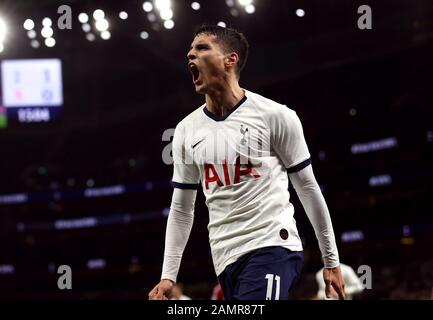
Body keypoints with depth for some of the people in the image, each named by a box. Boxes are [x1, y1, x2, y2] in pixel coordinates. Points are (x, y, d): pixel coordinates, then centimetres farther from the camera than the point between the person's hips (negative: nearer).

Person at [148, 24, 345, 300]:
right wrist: (168, 275, 10)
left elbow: (308, 188, 4)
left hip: (272, 247, -5)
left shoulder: (275, 116, -2)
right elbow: (182, 210, 17)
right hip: (226, 258, 5)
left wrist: (331, 261, 6)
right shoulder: (186, 131, 12)